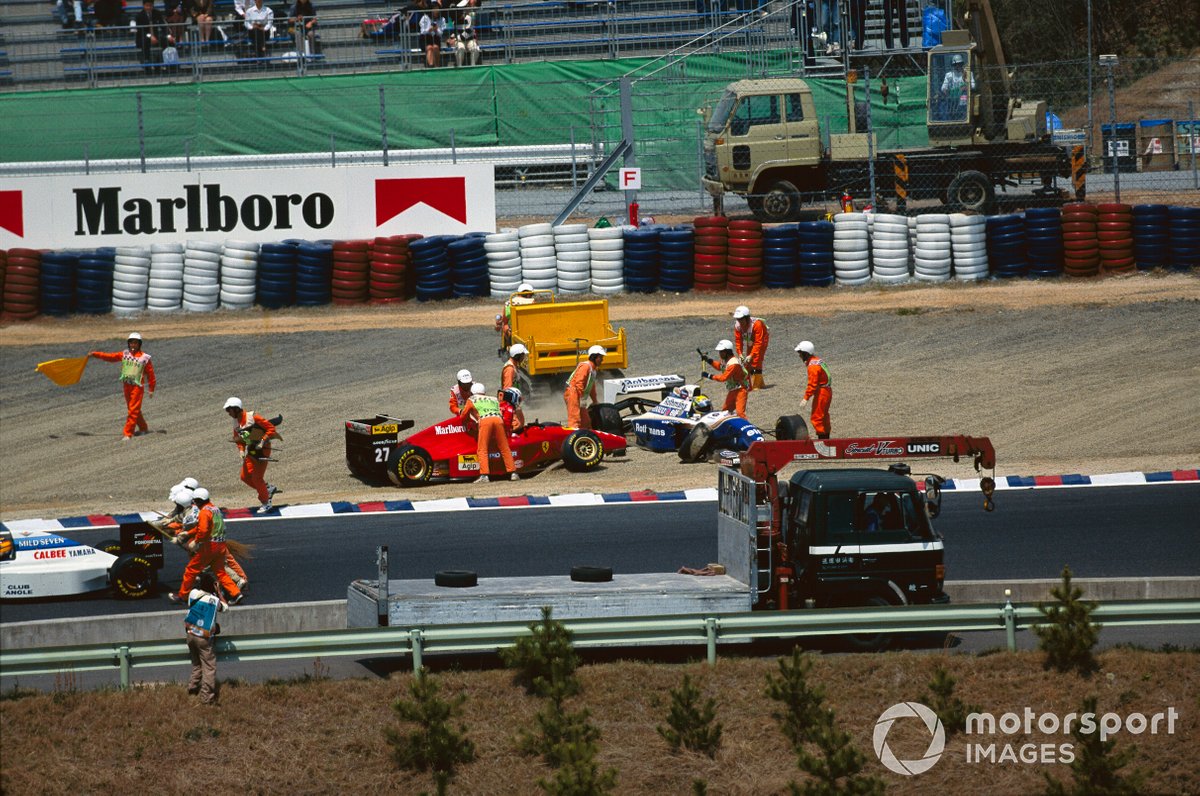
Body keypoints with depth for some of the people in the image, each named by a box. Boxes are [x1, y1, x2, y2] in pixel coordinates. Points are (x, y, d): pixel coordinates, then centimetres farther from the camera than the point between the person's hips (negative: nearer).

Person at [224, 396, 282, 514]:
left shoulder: (252, 417, -19)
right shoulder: (236, 422, 5)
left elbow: (271, 428, -18)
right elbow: (238, 439, 19)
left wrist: (263, 441, -23)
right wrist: (241, 450, 2)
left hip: (262, 449, -8)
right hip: (251, 450, 8)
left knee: (257, 478, -7)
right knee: (245, 477, 3)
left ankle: (266, 503, 9)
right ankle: (269, 488, 23)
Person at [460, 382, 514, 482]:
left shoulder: (471, 400, 26)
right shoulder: (494, 400, 35)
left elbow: (463, 416, 31)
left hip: (484, 421, -3)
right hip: (498, 420, 3)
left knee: (482, 450, -5)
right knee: (504, 448, 11)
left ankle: (484, 475, -19)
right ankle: (512, 472, 9)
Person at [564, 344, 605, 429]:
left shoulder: (593, 369, 20)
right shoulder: (585, 366, -13)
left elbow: (592, 386, 29)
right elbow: (579, 382, -21)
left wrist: (595, 401, 31)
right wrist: (581, 398, -23)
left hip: (578, 395, 11)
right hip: (572, 393, -11)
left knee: (586, 421, 12)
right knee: (575, 419, -18)